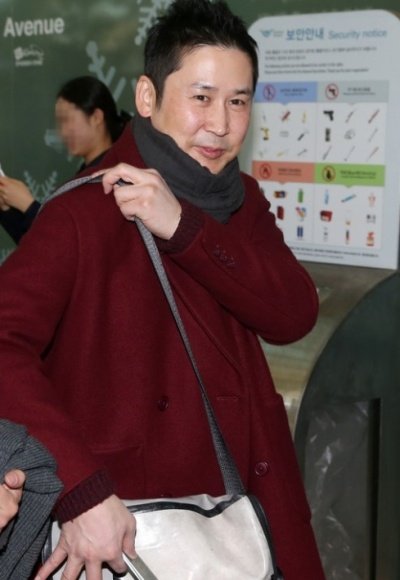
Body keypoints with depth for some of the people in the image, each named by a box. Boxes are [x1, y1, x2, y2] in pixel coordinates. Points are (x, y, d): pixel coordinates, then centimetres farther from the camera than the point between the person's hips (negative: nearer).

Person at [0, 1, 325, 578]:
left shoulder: (242, 201, 5)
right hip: (131, 524, -6)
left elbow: (295, 315, -10)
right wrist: (81, 489, -35)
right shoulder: (86, 212, -15)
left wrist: (185, 227, -22)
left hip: (247, 499, 6)